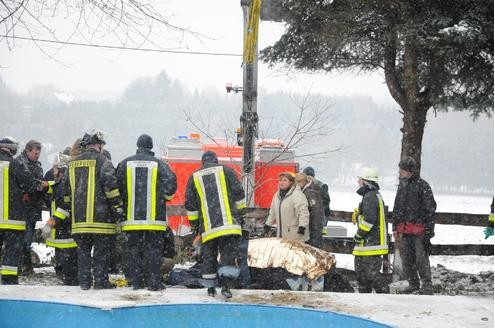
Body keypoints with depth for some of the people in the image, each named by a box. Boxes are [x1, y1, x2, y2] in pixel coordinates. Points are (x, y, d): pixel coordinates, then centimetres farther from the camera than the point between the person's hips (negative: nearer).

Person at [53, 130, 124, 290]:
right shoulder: (102, 161, -6)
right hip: (99, 215, -5)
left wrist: (64, 210, 27)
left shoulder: (74, 164, 14)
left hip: (79, 216, 5)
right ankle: (100, 281, 2)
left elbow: (67, 190, 21)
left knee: (83, 250, 10)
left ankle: (84, 281, 10)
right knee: (101, 250, 1)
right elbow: (110, 185, -14)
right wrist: (118, 206, -9)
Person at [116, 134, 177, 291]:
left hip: (132, 217, 2)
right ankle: (153, 282, -1)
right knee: (153, 249, 2)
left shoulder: (125, 164, 5)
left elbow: (118, 185, 5)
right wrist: (164, 197, 10)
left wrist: (121, 204, 18)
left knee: (134, 249, 8)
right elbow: (171, 182, -9)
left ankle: (136, 282, 7)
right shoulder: (158, 164, -1)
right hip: (154, 217, -2)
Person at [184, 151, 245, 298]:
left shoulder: (194, 177, 12)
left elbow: (190, 205, 12)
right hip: (229, 223, -2)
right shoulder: (226, 171, 6)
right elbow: (239, 194, 3)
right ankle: (226, 284, -19)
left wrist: (194, 224, 19)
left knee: (208, 256, 12)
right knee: (229, 254, -3)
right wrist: (240, 212, 14)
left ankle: (210, 287, 15)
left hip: (207, 226, 2)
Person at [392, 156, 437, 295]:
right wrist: (395, 227, 17)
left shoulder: (422, 186, -9)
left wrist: (429, 229, -14)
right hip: (405, 229, 7)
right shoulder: (402, 185, 14)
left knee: (421, 258, -10)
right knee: (408, 259, 10)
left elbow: (430, 208, -10)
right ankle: (413, 284, 20)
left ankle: (427, 286, -6)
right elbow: (397, 209, 22)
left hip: (419, 229, -7)